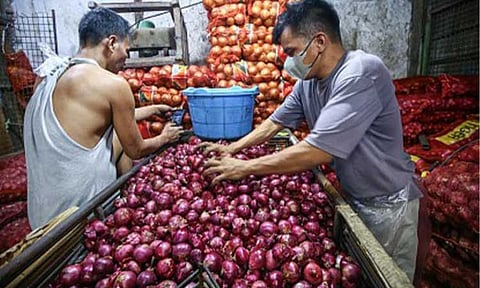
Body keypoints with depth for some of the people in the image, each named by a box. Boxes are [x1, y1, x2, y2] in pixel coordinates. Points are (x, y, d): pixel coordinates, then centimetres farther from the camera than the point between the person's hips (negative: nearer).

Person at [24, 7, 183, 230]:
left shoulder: (49, 74, 5)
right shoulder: (113, 84, -17)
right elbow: (136, 150, -5)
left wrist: (154, 109, 28)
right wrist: (165, 138, 15)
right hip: (79, 210, -7)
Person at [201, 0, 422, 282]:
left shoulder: (361, 73, -29)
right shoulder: (308, 81, -4)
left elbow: (317, 151, -34)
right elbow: (275, 122, 7)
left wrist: (245, 167, -27)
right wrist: (232, 148, 1)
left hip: (387, 203, -7)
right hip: (353, 197, 7)